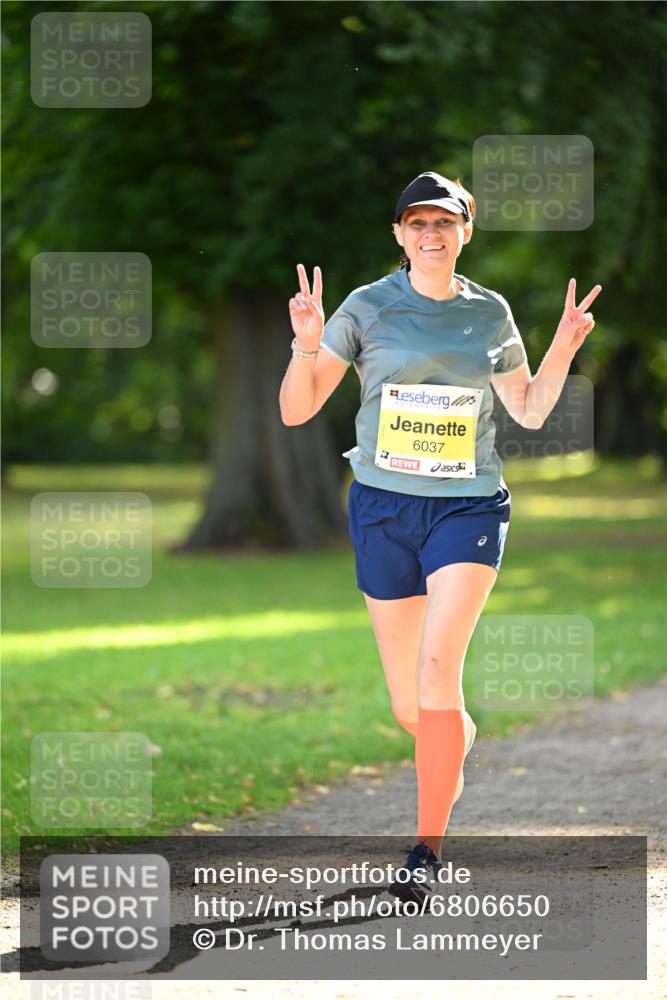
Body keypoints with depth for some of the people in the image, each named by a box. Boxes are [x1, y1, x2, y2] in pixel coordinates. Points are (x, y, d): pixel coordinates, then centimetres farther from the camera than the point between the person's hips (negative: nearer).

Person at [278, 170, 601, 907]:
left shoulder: (490, 313, 5)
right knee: (408, 707, 5)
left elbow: (529, 411, 17)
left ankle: (426, 852, -15)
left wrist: (562, 351, 1)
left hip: (468, 508, -1)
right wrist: (307, 344, -18)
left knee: (438, 665, -20)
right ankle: (459, 741, 43)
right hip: (383, 507, 1)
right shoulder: (367, 307, 0)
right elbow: (295, 410, -1)